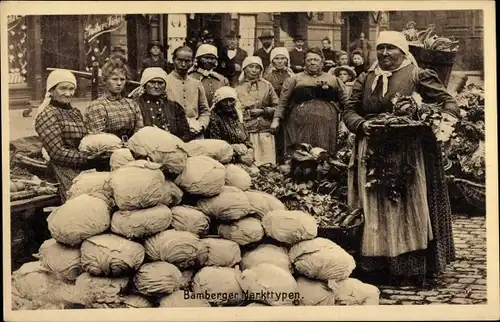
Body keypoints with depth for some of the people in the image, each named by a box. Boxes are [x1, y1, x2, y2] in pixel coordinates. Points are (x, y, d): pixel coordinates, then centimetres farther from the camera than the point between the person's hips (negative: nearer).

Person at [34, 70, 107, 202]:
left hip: (86, 171, 7)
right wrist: (88, 158, -18)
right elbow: (57, 153, -14)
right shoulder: (47, 115, -6)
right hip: (67, 173, -7)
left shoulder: (75, 112, 18)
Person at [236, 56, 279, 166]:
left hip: (266, 133, 1)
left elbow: (277, 107, 9)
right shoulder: (238, 89, 8)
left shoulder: (267, 85, 10)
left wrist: (264, 111, -5)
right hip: (246, 133, -1)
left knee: (268, 164, -6)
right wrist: (249, 113, -7)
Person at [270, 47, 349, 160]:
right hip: (301, 127, -1)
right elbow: (283, 101, 8)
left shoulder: (333, 80, 18)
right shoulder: (295, 79, 13)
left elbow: (345, 102, 16)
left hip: (326, 126, 1)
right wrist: (276, 119, -3)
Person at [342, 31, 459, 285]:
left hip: (409, 156, -4)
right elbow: (349, 110, 10)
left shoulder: (418, 76, 1)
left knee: (409, 208, 0)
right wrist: (362, 124, -11)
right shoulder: (365, 80, 13)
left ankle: (411, 269, 7)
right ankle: (378, 264, 15)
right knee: (376, 211, 7)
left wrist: (446, 116, -21)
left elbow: (448, 101, 1)